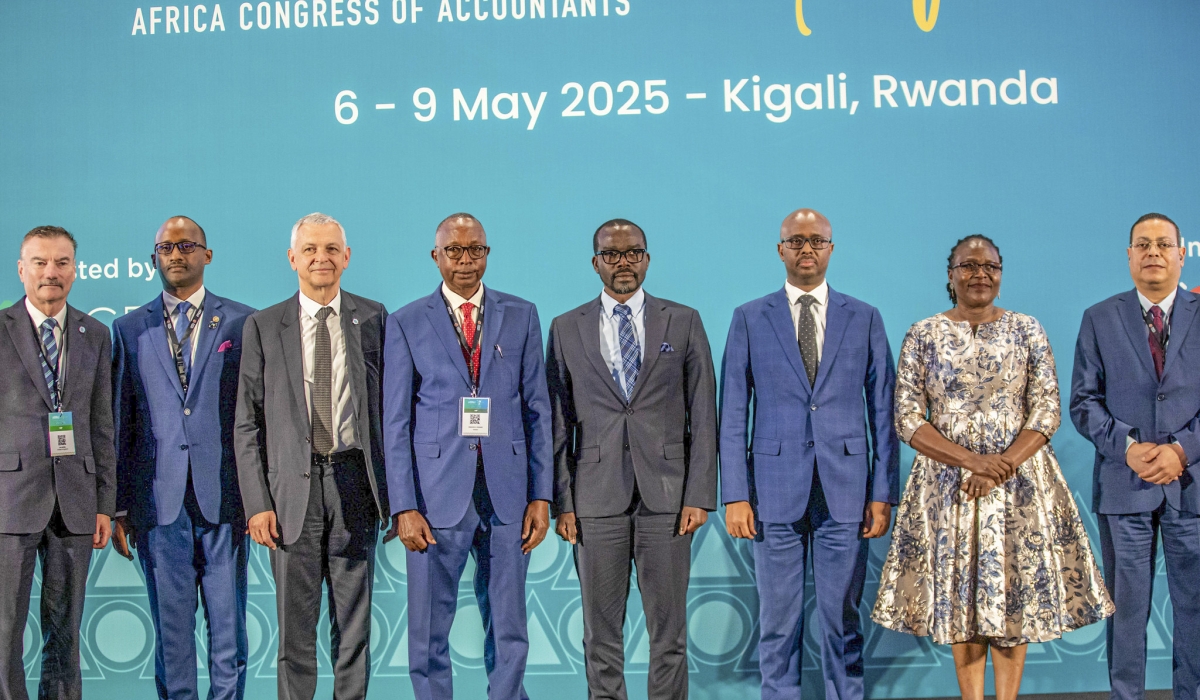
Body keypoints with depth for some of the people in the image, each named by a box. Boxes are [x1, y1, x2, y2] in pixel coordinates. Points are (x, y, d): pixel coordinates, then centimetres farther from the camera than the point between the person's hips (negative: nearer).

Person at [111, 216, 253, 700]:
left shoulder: (242, 322, 6)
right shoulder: (129, 329, 11)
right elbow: (120, 423, 9)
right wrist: (119, 507, 5)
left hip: (223, 497, -1)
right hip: (158, 501, 1)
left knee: (228, 627, 3)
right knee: (170, 630, 7)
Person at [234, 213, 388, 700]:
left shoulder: (373, 319, 5)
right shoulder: (263, 327, 4)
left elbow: (388, 405, 7)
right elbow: (248, 424, 3)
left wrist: (393, 489, 1)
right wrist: (257, 502, -5)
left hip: (355, 482, 1)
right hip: (293, 486, 0)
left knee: (355, 620, 7)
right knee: (295, 626, 5)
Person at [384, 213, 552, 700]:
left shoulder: (521, 316, 9)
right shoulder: (407, 324, 4)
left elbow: (537, 409, 8)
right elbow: (396, 422, 1)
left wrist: (541, 495, 1)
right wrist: (404, 507, -7)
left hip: (506, 494, 1)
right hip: (438, 494, -1)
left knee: (508, 631, 7)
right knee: (428, 632, 4)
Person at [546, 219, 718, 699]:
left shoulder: (683, 323, 6)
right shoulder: (567, 329, 8)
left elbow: (703, 416, 3)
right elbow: (558, 424, 7)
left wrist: (699, 496, -4)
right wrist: (562, 502, 0)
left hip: (666, 497, 0)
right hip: (596, 499, 1)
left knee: (668, 631, 4)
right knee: (600, 633, 6)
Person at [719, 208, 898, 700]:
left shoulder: (865, 319, 7)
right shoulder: (750, 319, 5)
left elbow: (882, 412, 6)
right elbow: (733, 414, 3)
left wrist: (883, 494, 0)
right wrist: (735, 495, -4)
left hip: (845, 491, 0)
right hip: (776, 490, 0)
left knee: (842, 618, 5)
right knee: (778, 620, 5)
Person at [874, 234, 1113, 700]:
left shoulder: (1027, 331, 3)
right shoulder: (923, 335, 2)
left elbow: (1046, 412, -2)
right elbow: (908, 419, -3)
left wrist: (1002, 468, -15)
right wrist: (970, 459, -15)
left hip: (1020, 480, 0)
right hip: (947, 481, 0)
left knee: (1014, 591, 2)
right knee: (960, 595, 3)